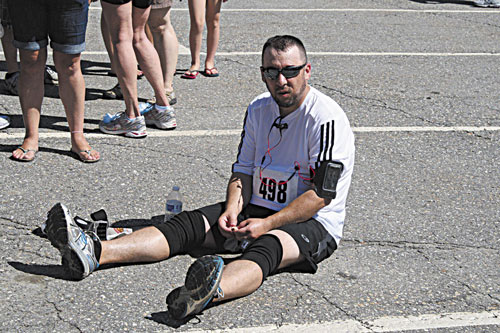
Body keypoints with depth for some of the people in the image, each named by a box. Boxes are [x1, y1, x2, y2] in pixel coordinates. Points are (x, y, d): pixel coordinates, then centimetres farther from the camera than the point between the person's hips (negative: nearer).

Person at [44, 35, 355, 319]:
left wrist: (267, 224, -23)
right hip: (258, 210, 7)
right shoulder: (259, 109, 8)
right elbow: (243, 170, 9)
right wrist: (232, 209, -10)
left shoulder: (327, 118, -14)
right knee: (188, 225, -14)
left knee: (266, 248, -39)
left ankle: (213, 291, -71)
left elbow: (320, 195, -18)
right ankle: (94, 252, -31)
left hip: (313, 223, -7)